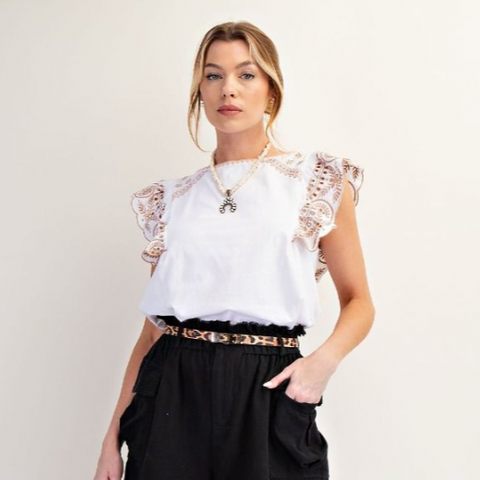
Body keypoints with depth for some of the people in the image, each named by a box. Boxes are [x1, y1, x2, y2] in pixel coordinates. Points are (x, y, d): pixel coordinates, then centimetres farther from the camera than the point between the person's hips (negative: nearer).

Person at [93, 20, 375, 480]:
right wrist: (114, 435, 6)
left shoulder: (319, 181, 3)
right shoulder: (173, 198, 10)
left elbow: (358, 302, 5)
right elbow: (154, 325, 11)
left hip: (268, 394, -2)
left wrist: (324, 360, -15)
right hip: (172, 393, 2)